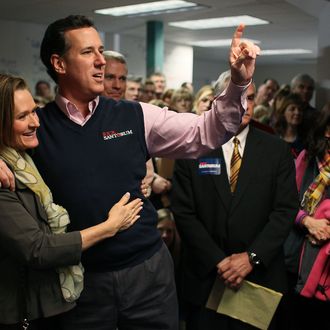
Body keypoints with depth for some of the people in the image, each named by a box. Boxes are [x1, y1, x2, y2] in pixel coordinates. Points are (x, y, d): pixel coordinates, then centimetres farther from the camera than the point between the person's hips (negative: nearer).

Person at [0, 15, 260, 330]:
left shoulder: (136, 116, 0)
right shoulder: (33, 126, -4)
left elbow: (205, 132, 0)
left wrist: (238, 83, -12)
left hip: (149, 269, 2)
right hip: (81, 279, -1)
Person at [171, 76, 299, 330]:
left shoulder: (277, 150, 0)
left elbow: (286, 210, -5)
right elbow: (183, 212, -6)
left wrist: (252, 257, -14)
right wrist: (218, 261, -12)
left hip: (261, 275, 1)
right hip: (206, 277, 0)